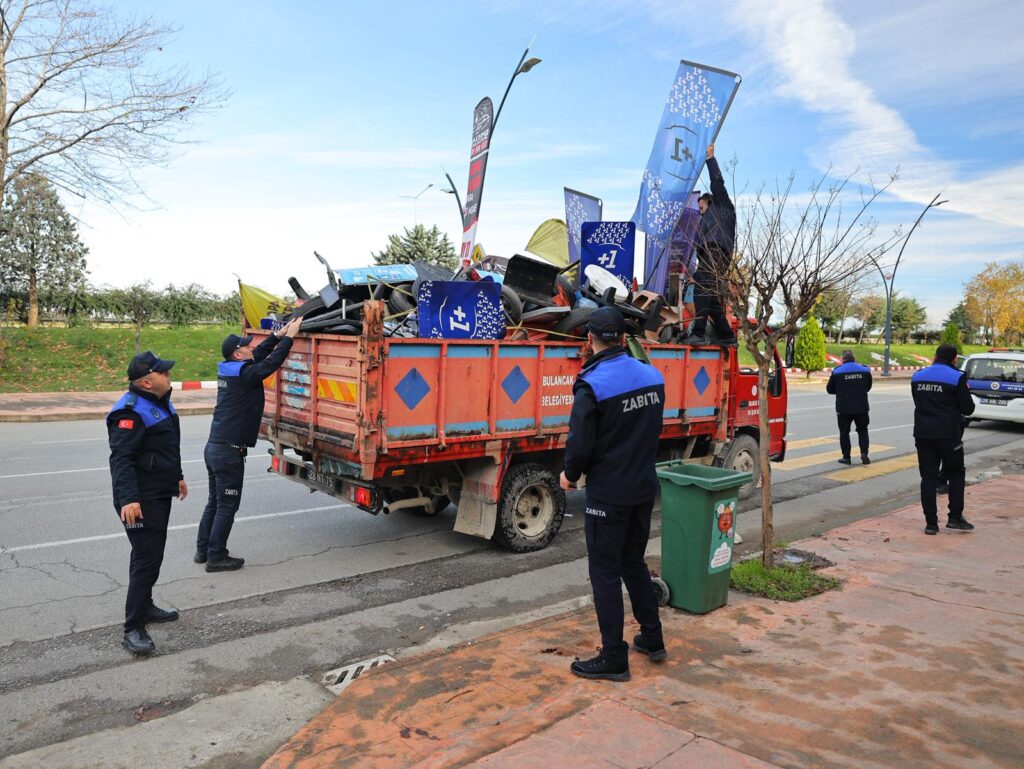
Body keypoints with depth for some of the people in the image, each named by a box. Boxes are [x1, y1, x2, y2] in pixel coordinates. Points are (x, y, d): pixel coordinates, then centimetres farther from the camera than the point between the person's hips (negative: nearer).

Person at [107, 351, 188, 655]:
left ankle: (145, 606, 37)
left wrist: (177, 476, 30)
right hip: (141, 500, -10)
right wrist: (127, 499, -35)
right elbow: (121, 458, -27)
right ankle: (134, 629, -3)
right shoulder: (131, 411, -21)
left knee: (150, 555, 21)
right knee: (147, 559, -9)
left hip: (160, 493, 10)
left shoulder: (160, 402, 12)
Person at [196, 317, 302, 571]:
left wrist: (278, 334, 15)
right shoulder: (243, 374, -16)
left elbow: (259, 356, 17)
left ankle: (203, 550, 27)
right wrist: (289, 336, -10)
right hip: (229, 452, -9)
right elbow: (271, 363, -19)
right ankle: (216, 557, 8)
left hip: (214, 447, 9)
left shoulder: (228, 370, 9)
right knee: (227, 506, 1)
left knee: (214, 502, 18)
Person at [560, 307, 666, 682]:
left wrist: (570, 474, 1)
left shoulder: (592, 385, -20)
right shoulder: (653, 376, 0)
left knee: (605, 573, 5)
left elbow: (580, 444, -18)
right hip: (644, 487, 7)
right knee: (634, 563, 22)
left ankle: (614, 659, 13)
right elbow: (653, 430, 10)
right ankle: (653, 639, 32)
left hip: (608, 493, -7)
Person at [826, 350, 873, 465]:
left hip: (844, 408, -2)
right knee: (862, 430, 17)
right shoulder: (865, 370, 1)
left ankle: (846, 457, 9)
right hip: (861, 407, 3)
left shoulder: (837, 371, -8)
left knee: (844, 432, 7)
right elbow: (868, 387, 15)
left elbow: (830, 389, -1)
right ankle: (864, 453, 4)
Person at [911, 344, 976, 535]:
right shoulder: (956, 377, -9)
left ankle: (931, 523, 5)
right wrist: (965, 392, 12)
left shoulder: (917, 376, 6)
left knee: (928, 477, 6)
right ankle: (955, 518, 11)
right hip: (948, 435, -3)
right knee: (955, 474, 14)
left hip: (923, 433, 4)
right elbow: (968, 409, -5)